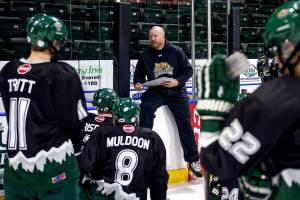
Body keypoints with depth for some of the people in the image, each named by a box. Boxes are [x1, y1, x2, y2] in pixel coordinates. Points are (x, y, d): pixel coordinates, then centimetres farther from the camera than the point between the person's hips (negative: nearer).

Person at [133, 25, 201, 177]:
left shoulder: (176, 52, -2)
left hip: (176, 91, -1)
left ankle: (193, 159, 4)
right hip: (155, 91, 2)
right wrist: (138, 83, -8)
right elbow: (139, 73, 14)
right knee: (146, 107, -28)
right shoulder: (145, 56, 5)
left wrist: (177, 81, -16)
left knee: (185, 123, -7)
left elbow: (188, 70, 0)